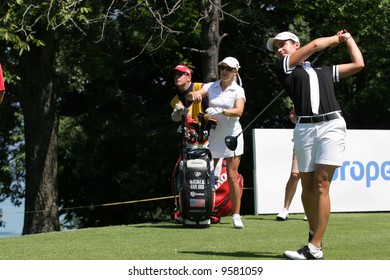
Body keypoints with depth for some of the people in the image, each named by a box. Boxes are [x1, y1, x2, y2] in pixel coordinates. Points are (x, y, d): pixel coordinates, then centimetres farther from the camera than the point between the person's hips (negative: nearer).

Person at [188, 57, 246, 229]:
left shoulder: (238, 90, -1)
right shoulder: (211, 87, 7)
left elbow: (239, 111, -17)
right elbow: (191, 96, -6)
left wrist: (220, 111, -32)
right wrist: (194, 94, -29)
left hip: (231, 136, -3)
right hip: (213, 135, 3)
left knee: (232, 176, -7)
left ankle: (236, 215, -4)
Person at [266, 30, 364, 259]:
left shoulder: (325, 71, 25)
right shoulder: (283, 68, 16)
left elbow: (358, 64, 29)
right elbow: (315, 45, 13)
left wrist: (348, 38, 40)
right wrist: (336, 38, 29)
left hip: (332, 126, 0)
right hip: (305, 128, 1)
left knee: (321, 185, -11)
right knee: (308, 188, -1)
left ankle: (315, 248, -15)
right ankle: (315, 233, 20)